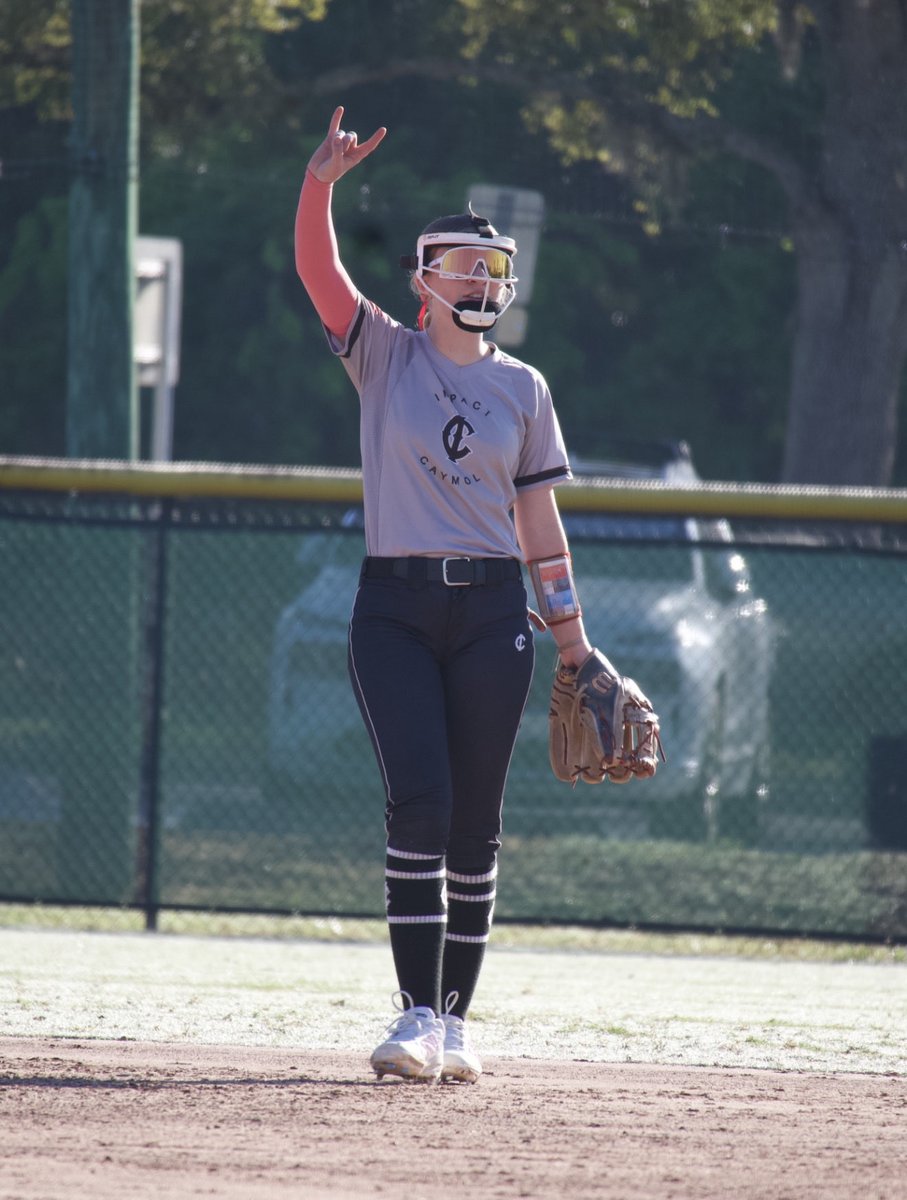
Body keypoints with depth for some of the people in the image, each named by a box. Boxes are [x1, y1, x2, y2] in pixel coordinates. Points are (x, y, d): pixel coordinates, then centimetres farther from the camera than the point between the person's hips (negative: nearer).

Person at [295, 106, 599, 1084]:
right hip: (395, 607, -2)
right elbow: (316, 270, -10)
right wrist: (322, 184, -27)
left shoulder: (522, 387, 10)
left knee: (474, 819, 2)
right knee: (419, 799, -14)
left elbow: (539, 517, 12)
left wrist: (571, 632, 9)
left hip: (491, 609, 2)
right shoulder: (384, 356, 5)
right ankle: (416, 1014, -14)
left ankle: (454, 1019, 10)